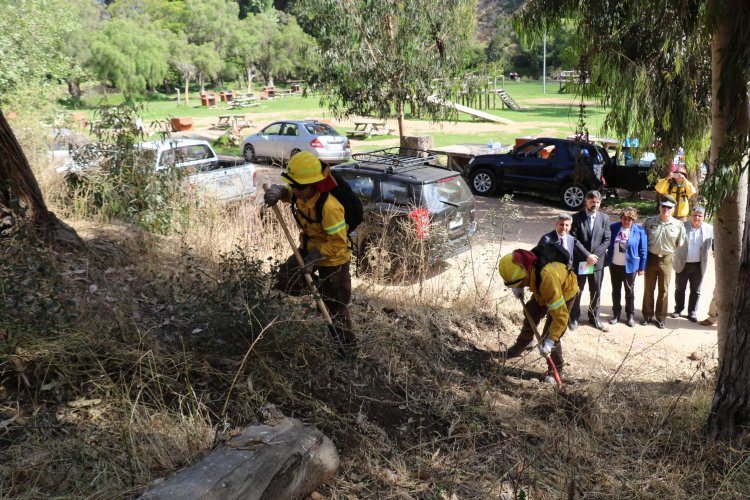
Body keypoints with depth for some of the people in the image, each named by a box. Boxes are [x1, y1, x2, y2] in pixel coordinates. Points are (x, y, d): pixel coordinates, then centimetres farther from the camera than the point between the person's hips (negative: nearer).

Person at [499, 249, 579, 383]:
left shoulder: (547, 277, -48)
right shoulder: (522, 265, -29)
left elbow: (560, 315, -43)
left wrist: (550, 341, -44)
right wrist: (518, 288, -12)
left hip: (564, 291, -7)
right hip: (542, 291, 7)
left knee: (549, 334, -11)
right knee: (530, 319, 19)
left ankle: (556, 370, 9)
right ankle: (518, 349, 43)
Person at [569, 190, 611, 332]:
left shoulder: (604, 218, 2)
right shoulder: (577, 218, -6)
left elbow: (607, 240, -2)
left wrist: (594, 255, -13)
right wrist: (586, 256, -18)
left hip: (597, 261, 2)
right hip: (579, 261, -2)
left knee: (596, 292, 12)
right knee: (576, 291, 9)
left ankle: (594, 318, 27)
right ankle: (574, 318, 23)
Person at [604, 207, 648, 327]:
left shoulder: (640, 231, -8)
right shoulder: (613, 227, -2)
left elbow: (643, 250, -4)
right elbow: (608, 244, 6)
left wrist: (642, 267, -4)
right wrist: (607, 261, 3)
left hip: (630, 266, -2)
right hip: (614, 265, 2)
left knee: (630, 292, 9)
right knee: (615, 291, 13)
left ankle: (630, 315, 23)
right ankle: (616, 314, 25)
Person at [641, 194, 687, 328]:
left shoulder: (678, 225, -4)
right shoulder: (649, 222, -3)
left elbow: (680, 245, 6)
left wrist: (673, 256, 3)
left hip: (666, 260, 0)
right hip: (651, 258, 0)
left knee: (663, 290, 8)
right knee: (648, 288, 10)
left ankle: (660, 317, 20)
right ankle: (647, 315, 23)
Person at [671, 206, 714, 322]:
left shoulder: (710, 229, -3)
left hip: (698, 266, 1)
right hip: (682, 264, -1)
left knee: (695, 291, 11)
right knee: (679, 289, 13)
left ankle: (692, 312, 24)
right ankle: (678, 310, 28)